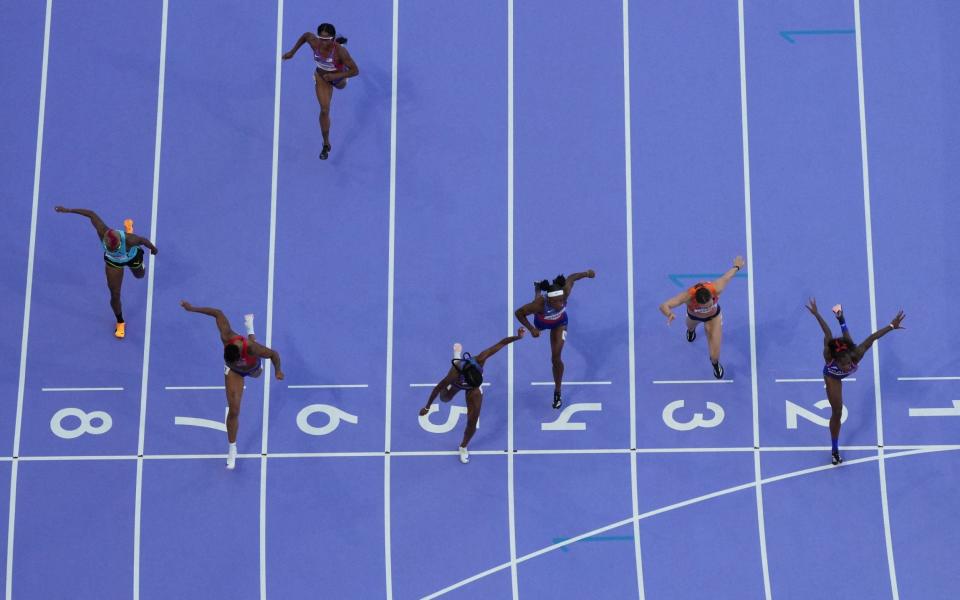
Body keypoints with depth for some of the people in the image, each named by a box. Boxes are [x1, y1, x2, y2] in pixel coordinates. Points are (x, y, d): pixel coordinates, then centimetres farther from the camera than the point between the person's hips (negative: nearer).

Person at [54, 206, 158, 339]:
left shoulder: (129, 239, -49)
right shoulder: (103, 233, -44)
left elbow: (143, 240, -27)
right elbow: (92, 214, -31)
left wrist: (153, 248, -4)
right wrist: (68, 210, -25)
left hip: (132, 258, -1)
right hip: (113, 262, 1)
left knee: (140, 275, 37)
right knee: (115, 295, 6)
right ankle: (120, 323, 37)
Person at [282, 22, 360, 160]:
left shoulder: (340, 51, -43)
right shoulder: (315, 43, -33)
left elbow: (355, 71, -36)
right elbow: (306, 35, -9)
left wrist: (334, 76, -41)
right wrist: (292, 52, -4)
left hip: (338, 76, -1)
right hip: (321, 77, 1)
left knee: (340, 85, 36)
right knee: (324, 110, -1)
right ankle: (326, 144, 17)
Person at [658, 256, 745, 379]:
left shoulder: (716, 289, -45)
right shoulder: (688, 296, -48)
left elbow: (727, 276, -23)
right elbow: (663, 306, -53)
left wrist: (737, 266, 0)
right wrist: (669, 314, -77)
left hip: (713, 317, 0)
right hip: (694, 315, 0)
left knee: (715, 355, -1)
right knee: (690, 327, 39)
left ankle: (715, 364, 40)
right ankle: (691, 330, 82)